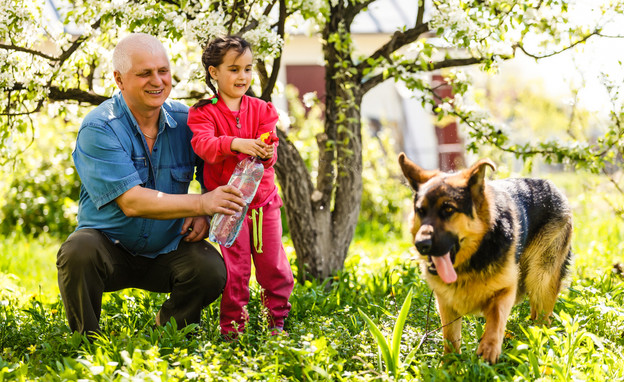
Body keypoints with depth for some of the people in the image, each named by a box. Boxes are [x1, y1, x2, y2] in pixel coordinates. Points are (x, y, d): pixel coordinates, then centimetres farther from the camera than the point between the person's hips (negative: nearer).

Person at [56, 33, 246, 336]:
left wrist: (204, 216, -13)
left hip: (167, 250, 3)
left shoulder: (185, 121, -1)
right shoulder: (98, 129, -16)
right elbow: (132, 202, -25)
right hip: (109, 245, -3)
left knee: (211, 270, -26)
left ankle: (169, 328, 6)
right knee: (78, 253, -35)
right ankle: (86, 340, -9)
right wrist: (201, 203, -32)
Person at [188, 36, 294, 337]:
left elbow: (269, 147, -1)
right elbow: (203, 144, -22)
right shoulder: (203, 112, -4)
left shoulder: (261, 110, 7)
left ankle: (277, 321, 19)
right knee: (235, 269, -1)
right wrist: (235, 143, -40)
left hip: (263, 199, 3)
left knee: (273, 264, 6)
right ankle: (232, 326, 11)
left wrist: (267, 154, -26)